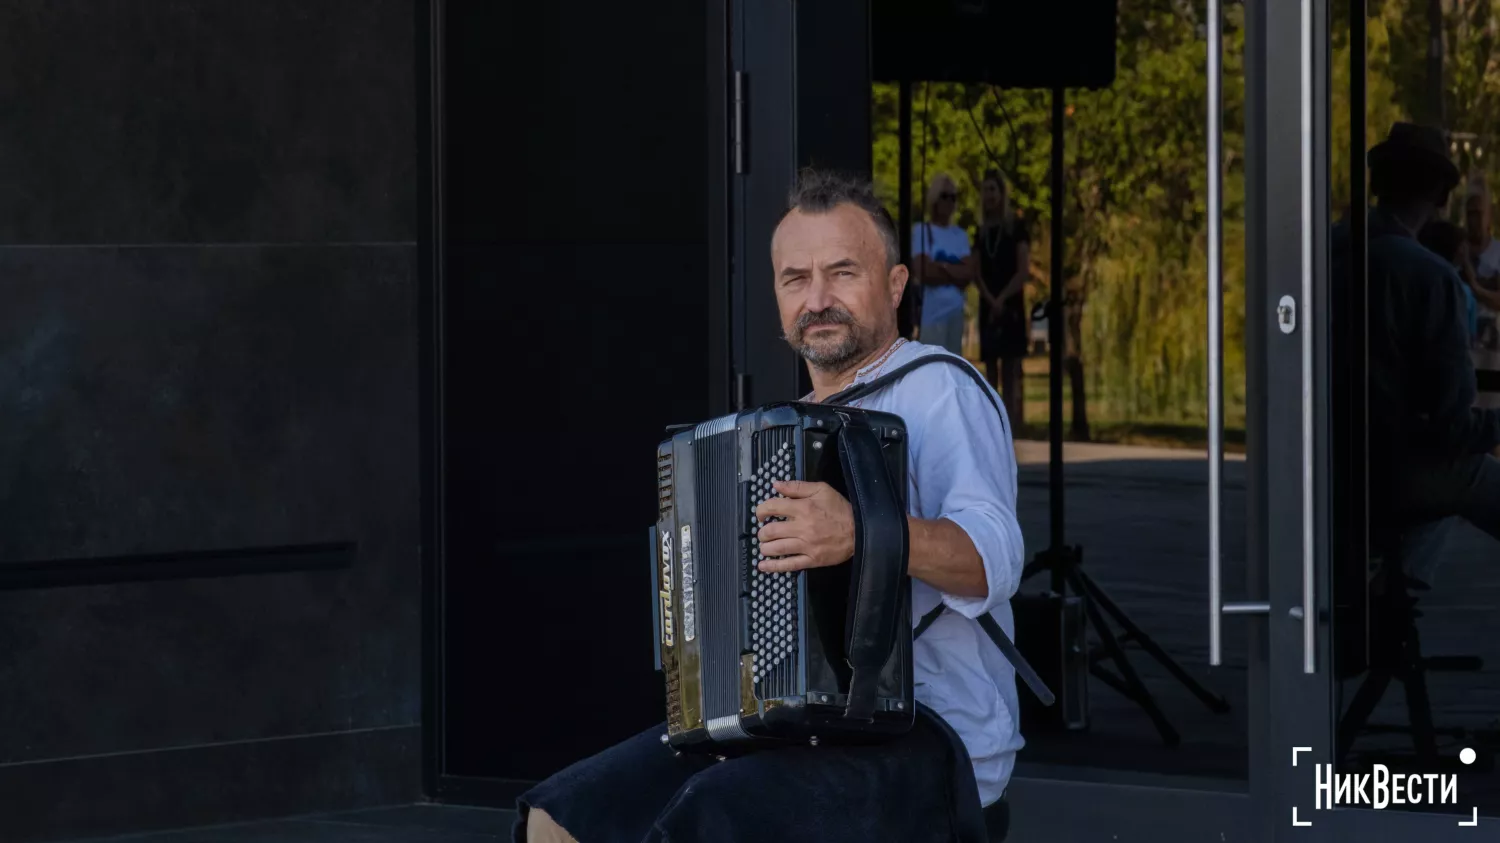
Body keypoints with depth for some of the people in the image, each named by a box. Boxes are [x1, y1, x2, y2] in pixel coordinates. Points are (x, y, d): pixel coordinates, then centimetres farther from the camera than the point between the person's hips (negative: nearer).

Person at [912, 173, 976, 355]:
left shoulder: (960, 234, 14)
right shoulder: (921, 230, -1)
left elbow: (968, 273, 1)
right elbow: (924, 272, -13)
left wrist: (942, 267, -9)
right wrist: (954, 272, -2)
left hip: (956, 311, 5)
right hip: (931, 311, -5)